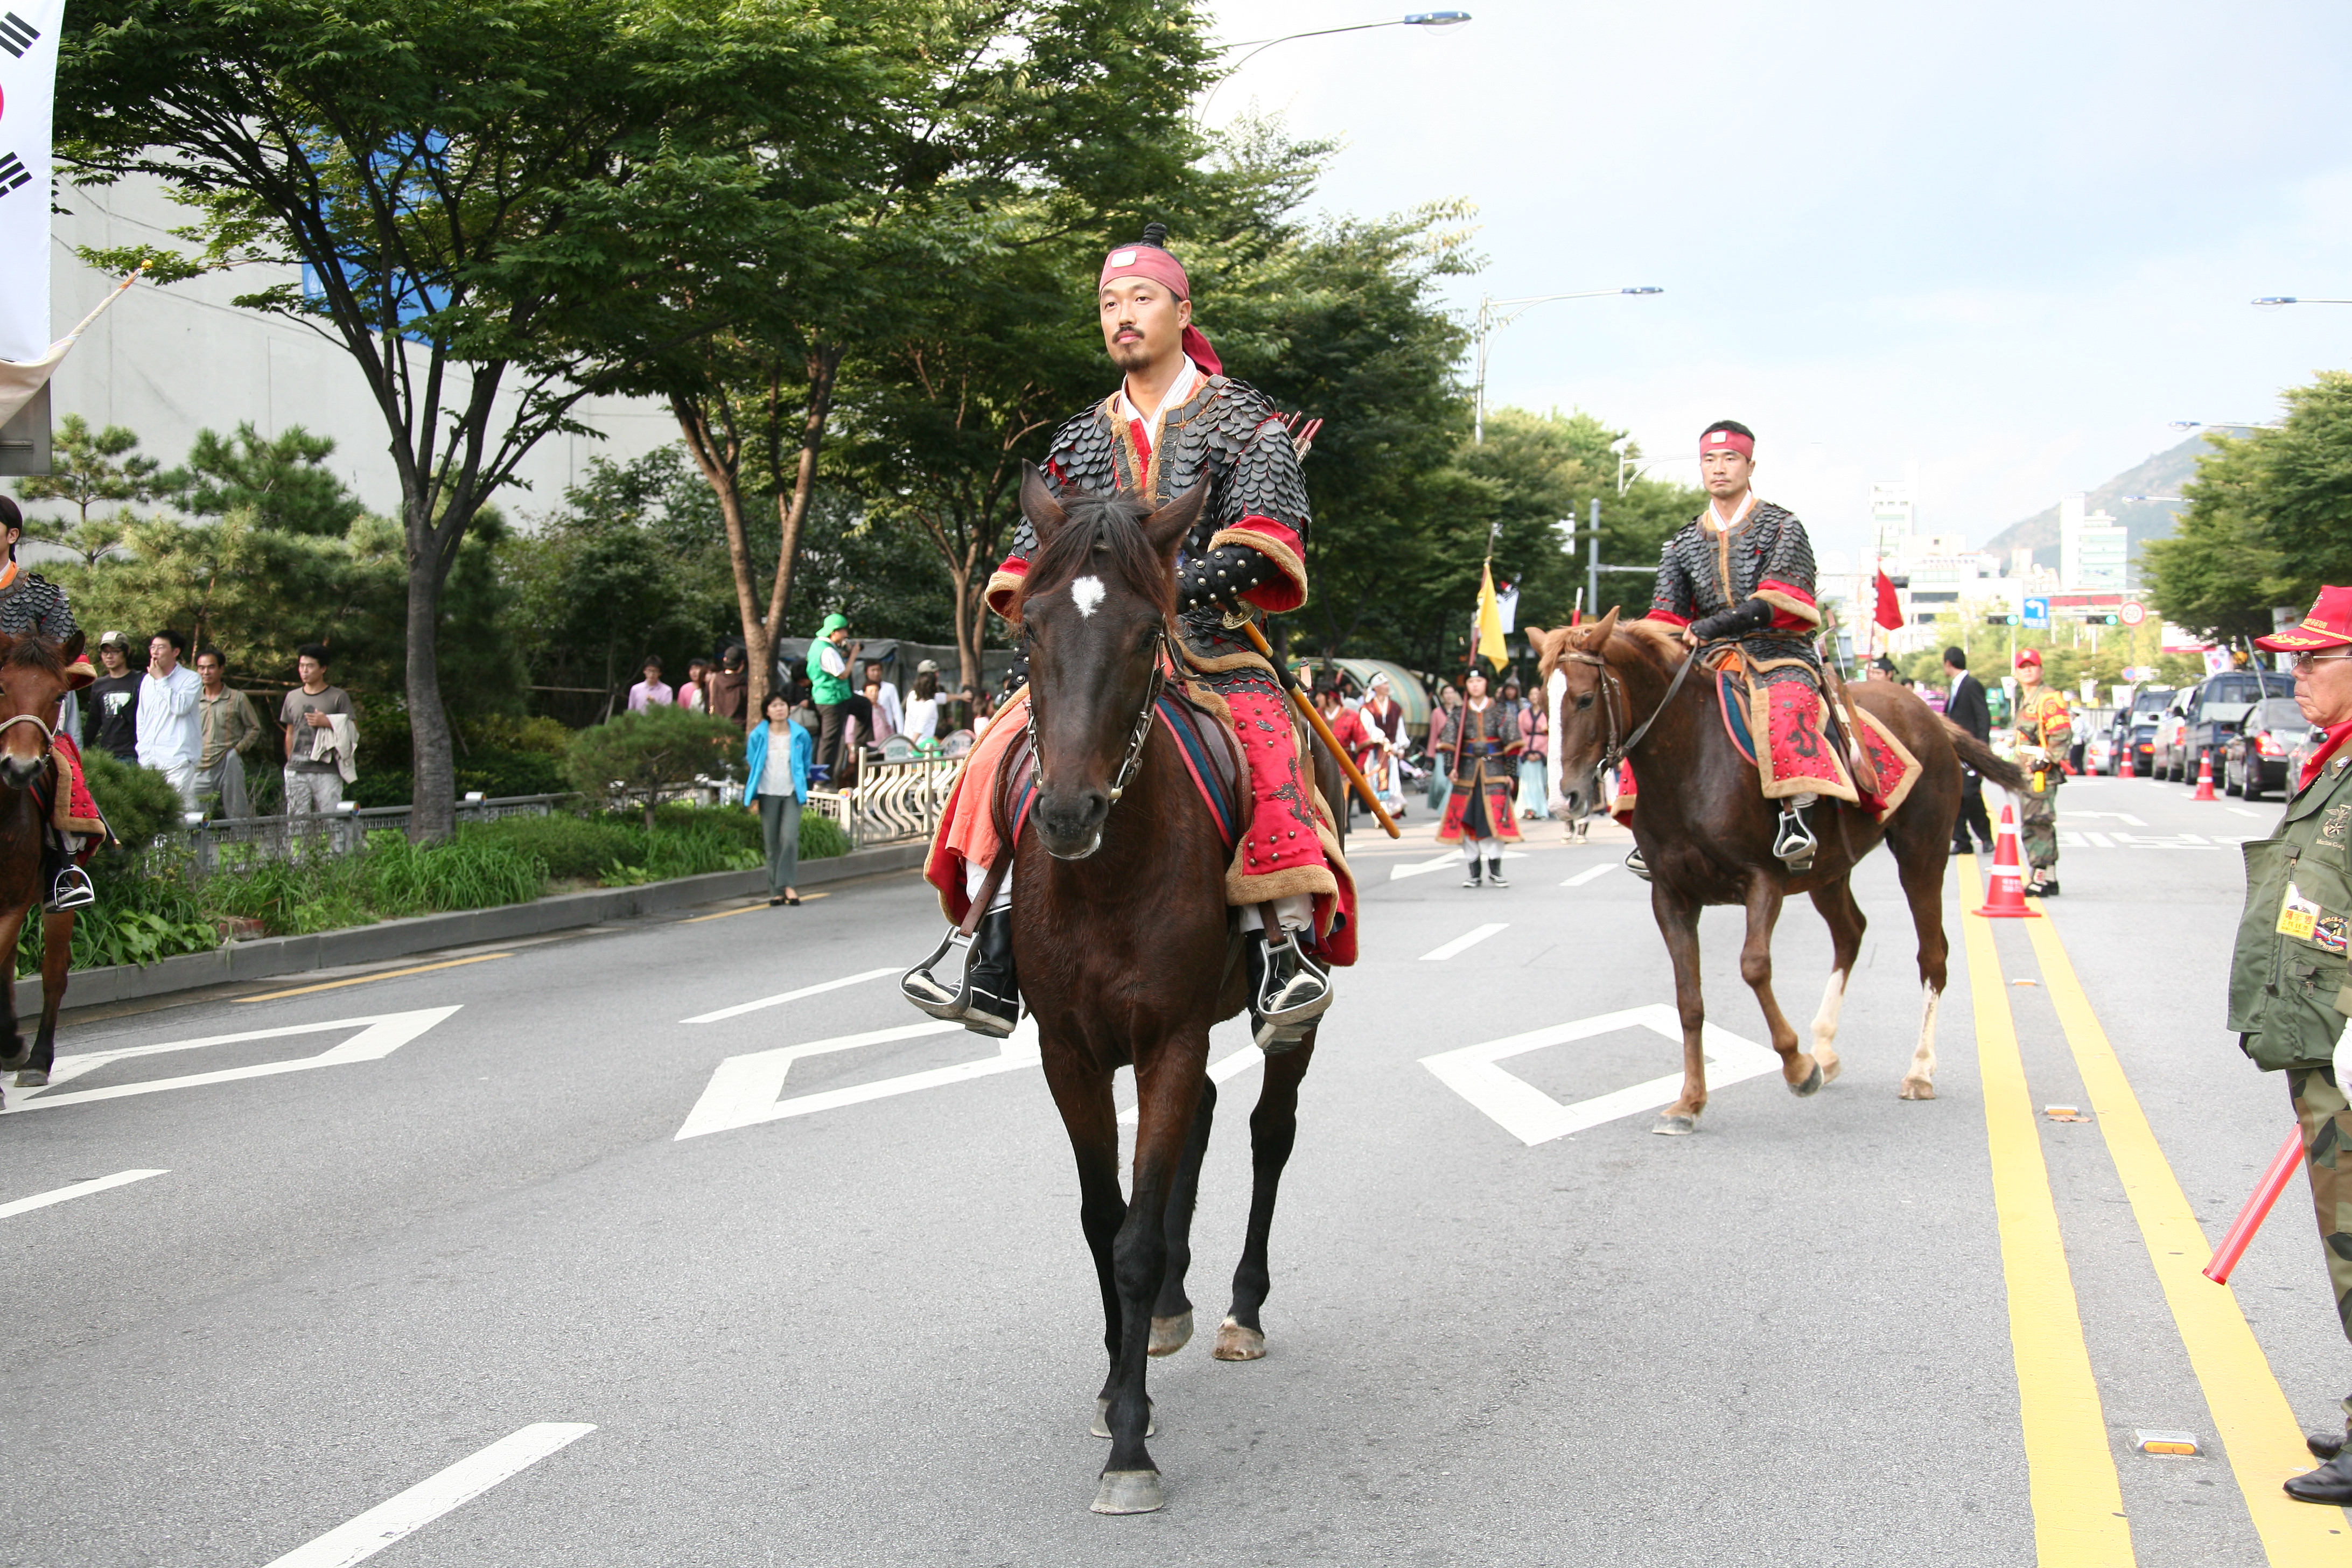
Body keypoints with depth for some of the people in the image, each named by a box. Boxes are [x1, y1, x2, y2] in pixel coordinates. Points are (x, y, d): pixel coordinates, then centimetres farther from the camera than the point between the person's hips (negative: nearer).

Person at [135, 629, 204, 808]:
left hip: (177, 758, -6)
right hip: (149, 759, 6)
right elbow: (141, 717, 23)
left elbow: (180, 707, -16)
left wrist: (161, 680, -8)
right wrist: (142, 748, 15)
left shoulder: (190, 679, 0)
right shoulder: (147, 680, 17)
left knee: (182, 809, -10)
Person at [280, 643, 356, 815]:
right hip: (297, 772, 4)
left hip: (327, 771, -4)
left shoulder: (339, 697, 4)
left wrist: (328, 723, -11)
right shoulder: (292, 698, 17)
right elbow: (290, 734, 22)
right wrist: (291, 762, 17)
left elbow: (352, 732, 1)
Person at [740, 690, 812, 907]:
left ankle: (786, 884, -9)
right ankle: (776, 891, 6)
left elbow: (806, 765, 14)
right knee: (772, 844, 2)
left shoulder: (800, 735, 1)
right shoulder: (757, 736, 0)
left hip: (792, 794, -1)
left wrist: (803, 788, 15)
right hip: (768, 794, 1)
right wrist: (753, 797, 7)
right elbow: (751, 766, 8)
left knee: (789, 838, -16)